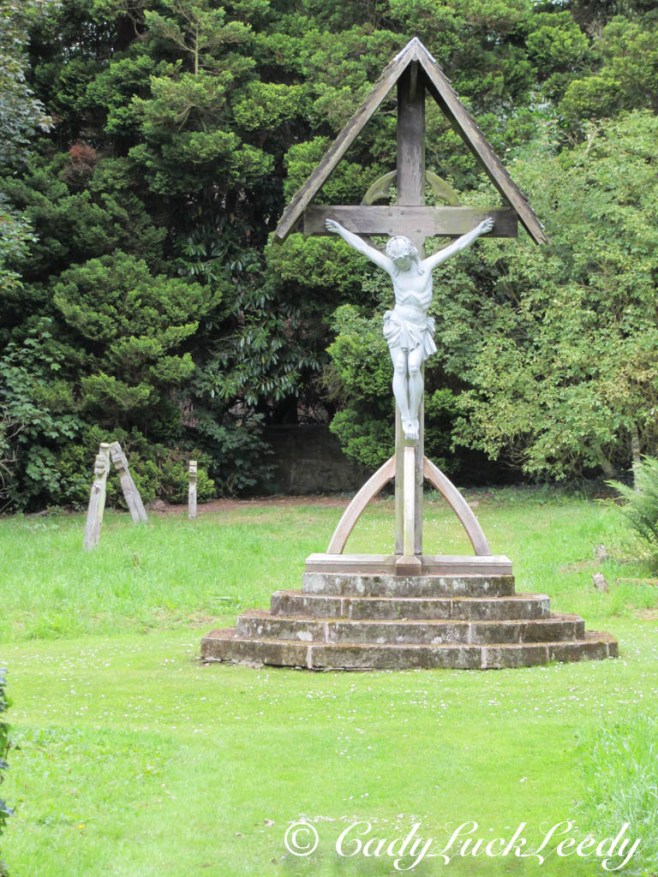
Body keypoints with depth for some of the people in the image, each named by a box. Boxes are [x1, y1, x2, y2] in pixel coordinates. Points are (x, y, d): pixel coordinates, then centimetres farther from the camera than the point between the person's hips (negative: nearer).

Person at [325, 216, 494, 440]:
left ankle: (414, 417, -8)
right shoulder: (393, 268, 1)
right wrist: (341, 230, 7)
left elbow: (456, 247, 1)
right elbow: (363, 248, 5)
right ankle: (406, 420, -10)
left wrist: (478, 231, -3)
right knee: (400, 369, -13)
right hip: (398, 325, 0)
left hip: (419, 328, 0)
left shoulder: (427, 265, 0)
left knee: (414, 368, -18)